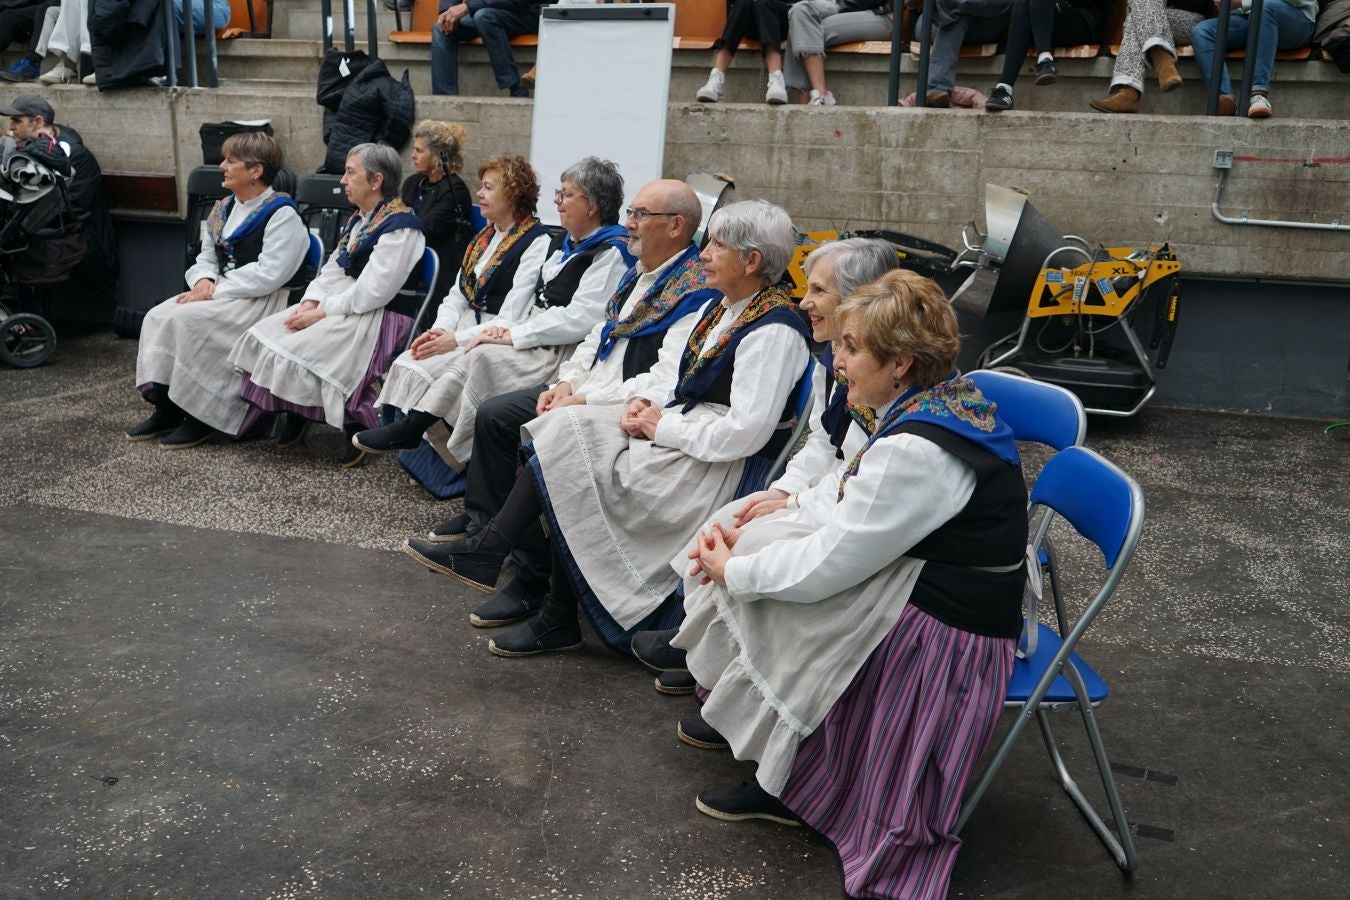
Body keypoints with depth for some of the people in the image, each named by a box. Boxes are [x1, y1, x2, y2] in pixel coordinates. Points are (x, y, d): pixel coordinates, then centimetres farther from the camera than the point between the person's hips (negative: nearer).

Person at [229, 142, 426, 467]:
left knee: (301, 351, -24)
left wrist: (321, 313, -17)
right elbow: (333, 269, 14)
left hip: (376, 316, -9)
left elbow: (371, 292, -21)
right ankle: (293, 417, 8)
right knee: (266, 335, -2)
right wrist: (309, 303, -3)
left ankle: (358, 430, -11)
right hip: (337, 304, 9)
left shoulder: (400, 227, -15)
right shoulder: (360, 218, 15)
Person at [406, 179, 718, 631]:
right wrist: (565, 383, 1)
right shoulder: (638, 272, 14)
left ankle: (530, 575, -14)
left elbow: (665, 382, -25)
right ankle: (483, 520, 23)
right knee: (493, 415, 8)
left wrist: (584, 401, -22)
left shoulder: (696, 292, -17)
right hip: (583, 391, 10)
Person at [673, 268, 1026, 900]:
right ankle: (741, 713, 22)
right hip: (921, 574, 9)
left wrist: (732, 571, -9)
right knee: (755, 544, 7)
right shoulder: (938, 400, 1)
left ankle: (784, 780, 11)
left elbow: (824, 566, -26)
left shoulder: (916, 451, -29)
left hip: (945, 632, -9)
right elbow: (840, 498, 6)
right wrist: (742, 535, -4)